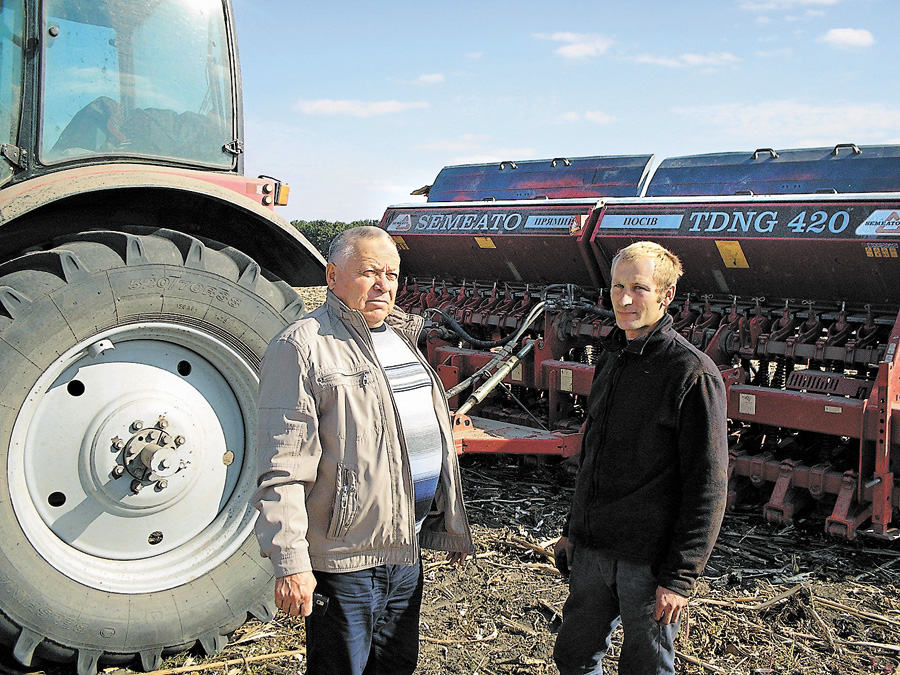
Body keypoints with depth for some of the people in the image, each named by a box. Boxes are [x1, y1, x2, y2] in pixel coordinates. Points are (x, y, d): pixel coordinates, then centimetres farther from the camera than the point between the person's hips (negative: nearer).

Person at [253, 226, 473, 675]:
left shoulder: (400, 339, 14)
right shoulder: (302, 347, -13)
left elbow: (432, 437, 23)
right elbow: (282, 470, -18)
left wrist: (452, 523, 23)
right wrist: (289, 563, -23)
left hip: (405, 549, 8)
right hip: (345, 557, -8)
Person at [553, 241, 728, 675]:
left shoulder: (693, 373, -15)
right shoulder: (611, 358, 9)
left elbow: (707, 487, -16)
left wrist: (680, 577, -17)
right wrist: (573, 529, 19)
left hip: (650, 559, -7)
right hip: (592, 551, 7)